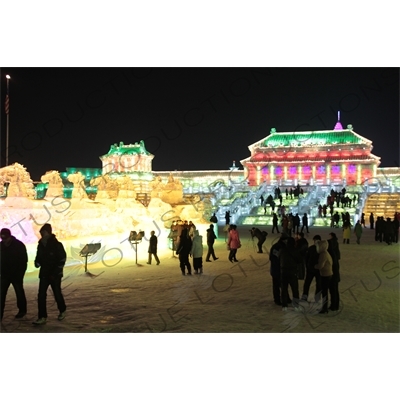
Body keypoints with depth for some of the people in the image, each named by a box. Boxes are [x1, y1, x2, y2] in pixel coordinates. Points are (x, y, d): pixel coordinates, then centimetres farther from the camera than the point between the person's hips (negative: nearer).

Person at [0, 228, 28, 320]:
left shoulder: (19, 245, -11)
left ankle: (22, 310, 23)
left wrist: (20, 274, -14)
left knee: (19, 293, 8)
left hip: (16, 275, -3)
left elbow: (24, 261, -10)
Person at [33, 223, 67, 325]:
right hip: (44, 274, 5)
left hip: (55, 275, -5)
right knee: (41, 295, -4)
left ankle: (62, 311, 32)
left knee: (57, 294, 8)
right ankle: (42, 317, -1)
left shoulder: (57, 245, -13)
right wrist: (37, 262, -7)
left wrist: (55, 273, -17)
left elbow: (62, 260, -12)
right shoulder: (41, 245, 4)